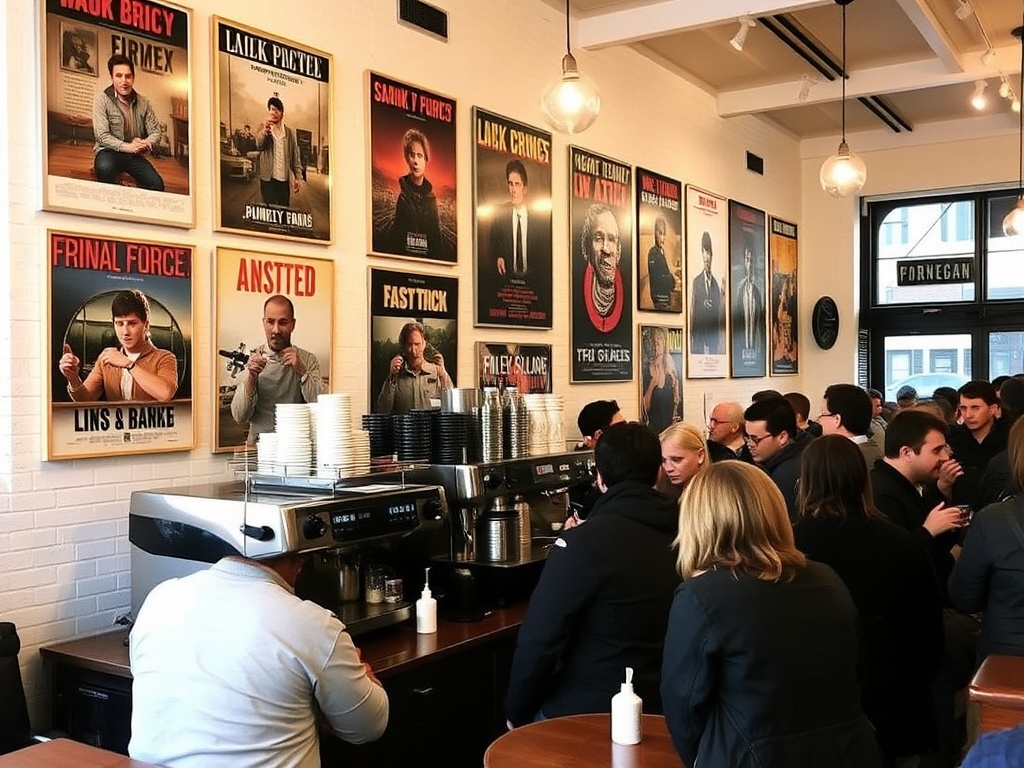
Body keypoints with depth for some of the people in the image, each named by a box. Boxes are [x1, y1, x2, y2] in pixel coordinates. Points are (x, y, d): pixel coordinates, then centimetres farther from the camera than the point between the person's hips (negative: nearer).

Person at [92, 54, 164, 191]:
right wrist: (128, 147, -26)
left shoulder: (143, 102, 5)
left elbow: (155, 131, 7)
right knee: (105, 168, -38)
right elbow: (102, 136, -14)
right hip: (109, 151, -3)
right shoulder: (102, 100, -8)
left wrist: (146, 143, -17)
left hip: (134, 155, 3)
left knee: (157, 185, -21)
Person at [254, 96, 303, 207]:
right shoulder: (263, 129, 1)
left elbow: (295, 156, 8)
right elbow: (259, 145, -20)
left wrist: (297, 177, 1)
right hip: (268, 178, -2)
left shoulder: (290, 132, 7)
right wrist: (265, 129, -39)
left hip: (285, 179, 2)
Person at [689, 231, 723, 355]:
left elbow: (719, 314, 9)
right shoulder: (696, 282, -1)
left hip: (713, 335, 2)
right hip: (698, 334, -2)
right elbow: (692, 311, 0)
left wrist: (718, 335, 6)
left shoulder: (716, 284, 5)